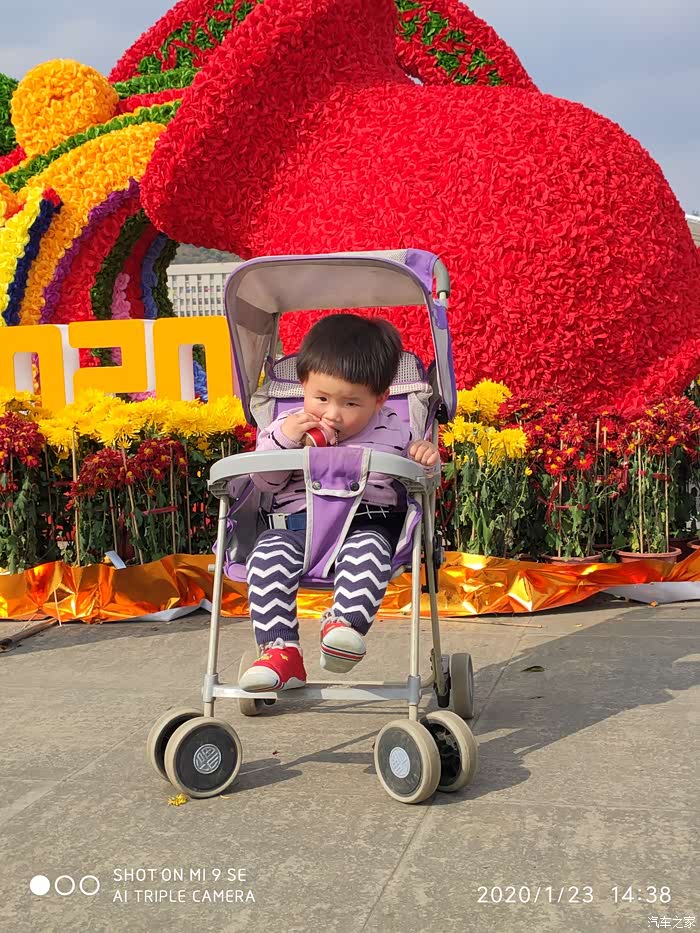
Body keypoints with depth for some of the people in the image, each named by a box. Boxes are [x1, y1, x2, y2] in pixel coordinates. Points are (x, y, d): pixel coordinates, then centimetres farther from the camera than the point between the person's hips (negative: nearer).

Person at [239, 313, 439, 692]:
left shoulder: (393, 431, 9)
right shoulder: (288, 426, 10)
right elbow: (264, 482, 7)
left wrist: (426, 458, -7)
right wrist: (282, 441, -9)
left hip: (367, 523, -1)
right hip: (296, 524, 1)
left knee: (367, 550, -36)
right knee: (268, 554, -28)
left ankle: (344, 623, -39)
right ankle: (280, 650, -29)